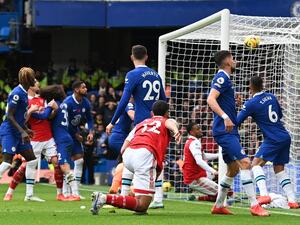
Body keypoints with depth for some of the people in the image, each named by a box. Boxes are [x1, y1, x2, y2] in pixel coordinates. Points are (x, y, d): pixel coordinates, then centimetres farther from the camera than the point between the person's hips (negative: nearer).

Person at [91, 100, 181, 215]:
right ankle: (105, 198, -28)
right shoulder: (167, 121, 23)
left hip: (127, 155, 6)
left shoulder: (142, 123, 34)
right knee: (142, 206, -10)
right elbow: (170, 123, -5)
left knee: (158, 167, 38)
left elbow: (123, 149, 23)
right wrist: (176, 131, -26)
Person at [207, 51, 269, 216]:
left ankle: (219, 206, 22)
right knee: (245, 162, -19)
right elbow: (211, 99, -23)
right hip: (225, 131, -11)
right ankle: (254, 206, -25)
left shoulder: (223, 78, 20)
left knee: (233, 169, 15)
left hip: (229, 131, 11)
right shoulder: (222, 77, -10)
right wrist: (225, 117, -33)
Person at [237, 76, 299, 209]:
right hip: (285, 137, 7)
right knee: (279, 169, 15)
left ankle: (264, 194, -28)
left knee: (256, 163, -8)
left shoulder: (251, 104, -9)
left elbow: (237, 122, -6)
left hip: (273, 139, -7)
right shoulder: (271, 97, 12)